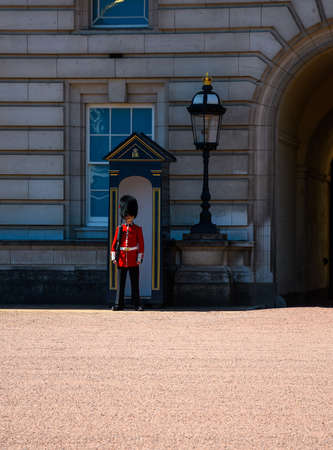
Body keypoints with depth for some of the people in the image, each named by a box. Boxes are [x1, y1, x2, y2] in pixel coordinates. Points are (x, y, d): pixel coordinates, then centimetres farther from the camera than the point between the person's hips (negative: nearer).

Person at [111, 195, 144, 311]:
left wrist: (139, 258, -6)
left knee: (134, 283, 1)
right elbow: (114, 244, 8)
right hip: (122, 260, 2)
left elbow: (141, 245, 1)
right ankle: (119, 304, 5)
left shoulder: (137, 229, 3)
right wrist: (113, 257, 0)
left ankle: (137, 304, 4)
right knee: (120, 283, 2)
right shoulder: (120, 229, 8)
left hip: (133, 260, -2)